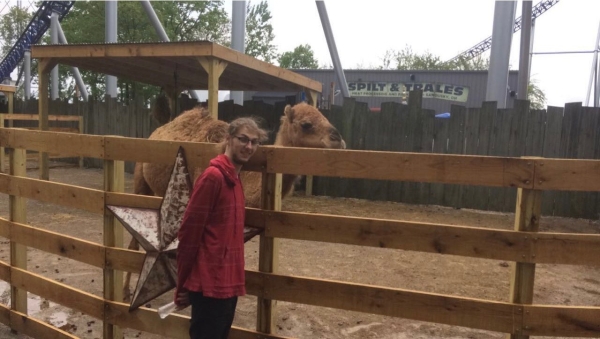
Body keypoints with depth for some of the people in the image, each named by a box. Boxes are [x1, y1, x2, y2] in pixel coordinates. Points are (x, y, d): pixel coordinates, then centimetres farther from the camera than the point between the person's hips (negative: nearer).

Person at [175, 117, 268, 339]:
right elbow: (188, 232, -16)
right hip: (209, 284, -9)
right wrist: (183, 286, -10)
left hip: (228, 282, 9)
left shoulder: (234, 179, 12)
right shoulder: (213, 176, -16)